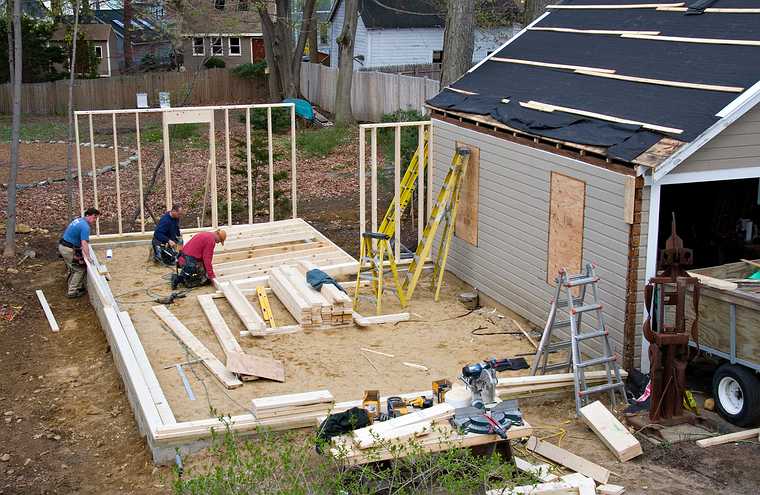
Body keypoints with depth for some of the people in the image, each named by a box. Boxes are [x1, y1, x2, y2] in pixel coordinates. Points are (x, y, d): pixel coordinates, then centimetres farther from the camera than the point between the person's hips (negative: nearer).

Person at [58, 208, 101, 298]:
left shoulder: (79, 220, 11)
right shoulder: (85, 226, -20)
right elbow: (84, 243, -30)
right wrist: (88, 257, -35)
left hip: (62, 246, 10)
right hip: (68, 250, -10)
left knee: (73, 268, 22)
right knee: (80, 269, -1)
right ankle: (72, 292, 1)